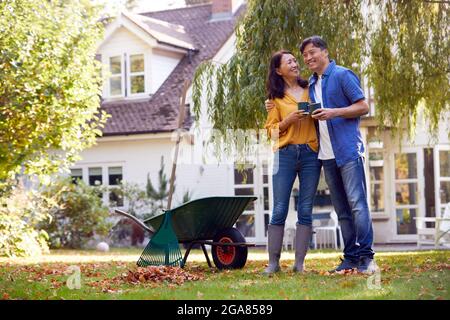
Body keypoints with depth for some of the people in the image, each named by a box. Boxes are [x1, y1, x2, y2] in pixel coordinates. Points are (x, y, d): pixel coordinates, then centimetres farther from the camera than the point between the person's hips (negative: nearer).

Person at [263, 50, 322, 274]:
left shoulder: (310, 90, 13)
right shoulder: (276, 97, 9)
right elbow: (271, 130, 4)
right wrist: (289, 119, -11)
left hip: (310, 153, 1)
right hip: (285, 154, -1)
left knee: (305, 210, -1)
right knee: (279, 210, -5)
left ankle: (299, 262, 3)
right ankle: (273, 262, 0)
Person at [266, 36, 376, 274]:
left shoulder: (342, 75, -2)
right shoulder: (311, 84, 19)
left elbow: (363, 107, -7)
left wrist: (333, 113, -19)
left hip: (348, 150, -7)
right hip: (327, 155, 7)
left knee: (357, 203, -11)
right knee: (342, 209, 8)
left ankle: (366, 256, -9)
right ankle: (351, 257, 12)